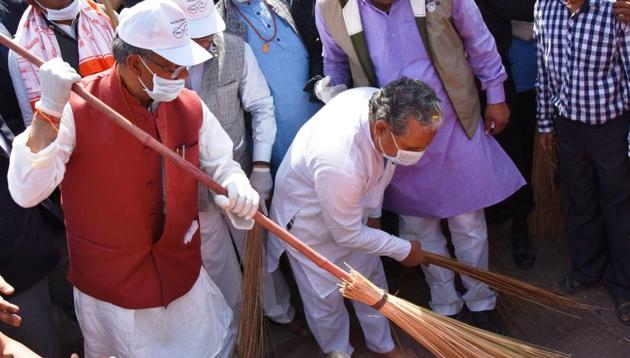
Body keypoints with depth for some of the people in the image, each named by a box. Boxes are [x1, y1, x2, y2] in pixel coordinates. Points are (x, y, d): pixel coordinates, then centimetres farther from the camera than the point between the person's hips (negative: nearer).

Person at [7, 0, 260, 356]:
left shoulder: (190, 106, -7)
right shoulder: (78, 106, -20)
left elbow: (222, 164, 7)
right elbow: (26, 192, -27)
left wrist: (238, 186, -18)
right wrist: (50, 109, -37)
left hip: (182, 273, 4)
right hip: (110, 284, -4)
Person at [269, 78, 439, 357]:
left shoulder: (384, 106, -25)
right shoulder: (340, 162, -46)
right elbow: (346, 235, -26)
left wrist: (373, 212, 12)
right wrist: (404, 250, -13)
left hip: (350, 208, 7)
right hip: (308, 221, -6)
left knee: (371, 279, 19)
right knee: (325, 296, 11)